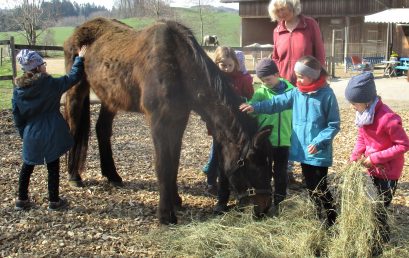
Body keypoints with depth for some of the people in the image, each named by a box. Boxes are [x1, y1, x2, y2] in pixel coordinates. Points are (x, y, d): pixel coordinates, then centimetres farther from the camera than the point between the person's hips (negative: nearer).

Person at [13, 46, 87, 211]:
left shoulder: (18, 89, -1)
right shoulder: (50, 84, -13)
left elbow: (17, 116, 4)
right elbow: (74, 77, -3)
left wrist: (24, 133, 16)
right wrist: (80, 58, 10)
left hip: (30, 135, 4)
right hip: (51, 134, -4)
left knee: (27, 167, 18)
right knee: (53, 167, 8)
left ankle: (22, 200, 25)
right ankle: (54, 201, 16)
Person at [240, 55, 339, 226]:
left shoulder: (326, 94, -12)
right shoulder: (296, 93, 4)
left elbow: (334, 125, -10)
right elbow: (277, 102, -4)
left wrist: (319, 142, -19)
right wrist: (256, 107, -17)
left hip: (319, 153, -6)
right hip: (303, 150, 6)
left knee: (320, 188, 1)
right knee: (310, 187, 16)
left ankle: (331, 220, 17)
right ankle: (320, 216, 31)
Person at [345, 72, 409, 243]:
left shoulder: (387, 118, -28)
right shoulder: (363, 114, -4)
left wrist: (375, 158, -23)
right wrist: (354, 159, -4)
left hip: (388, 171, -7)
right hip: (373, 168, 8)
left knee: (379, 209, 1)